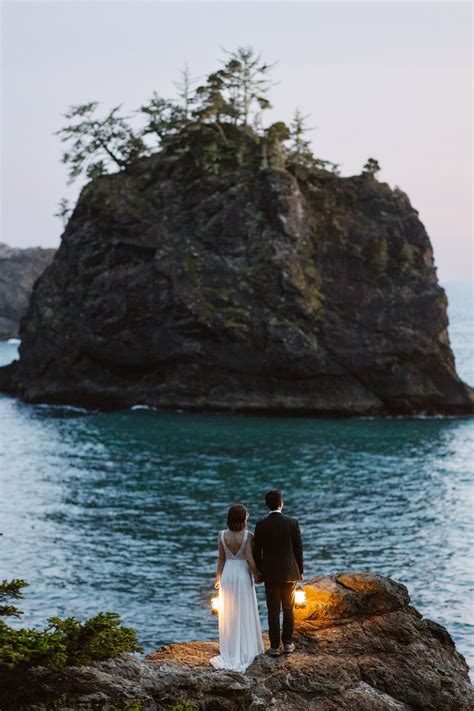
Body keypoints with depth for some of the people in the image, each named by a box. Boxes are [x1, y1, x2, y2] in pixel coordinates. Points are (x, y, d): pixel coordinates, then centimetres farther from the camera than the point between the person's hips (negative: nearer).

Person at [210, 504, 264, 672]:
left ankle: (229, 650, 17)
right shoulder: (248, 535, -15)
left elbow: (221, 559, -2)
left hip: (227, 575, 3)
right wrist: (256, 575, -3)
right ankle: (246, 649, 13)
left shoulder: (222, 535, -6)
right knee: (244, 613, 9)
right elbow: (249, 558, -17)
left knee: (228, 614, 12)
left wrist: (218, 578, 10)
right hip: (243, 575, -3)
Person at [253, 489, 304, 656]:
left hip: (270, 573, 0)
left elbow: (256, 552, -4)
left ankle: (275, 646, 6)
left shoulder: (261, 525, -7)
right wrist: (300, 571, 9)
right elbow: (298, 549, -2)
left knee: (273, 611, 4)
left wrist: (258, 572, 9)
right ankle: (287, 643, 16)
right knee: (288, 609, 13)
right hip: (289, 572, 0)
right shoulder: (292, 523, -7)